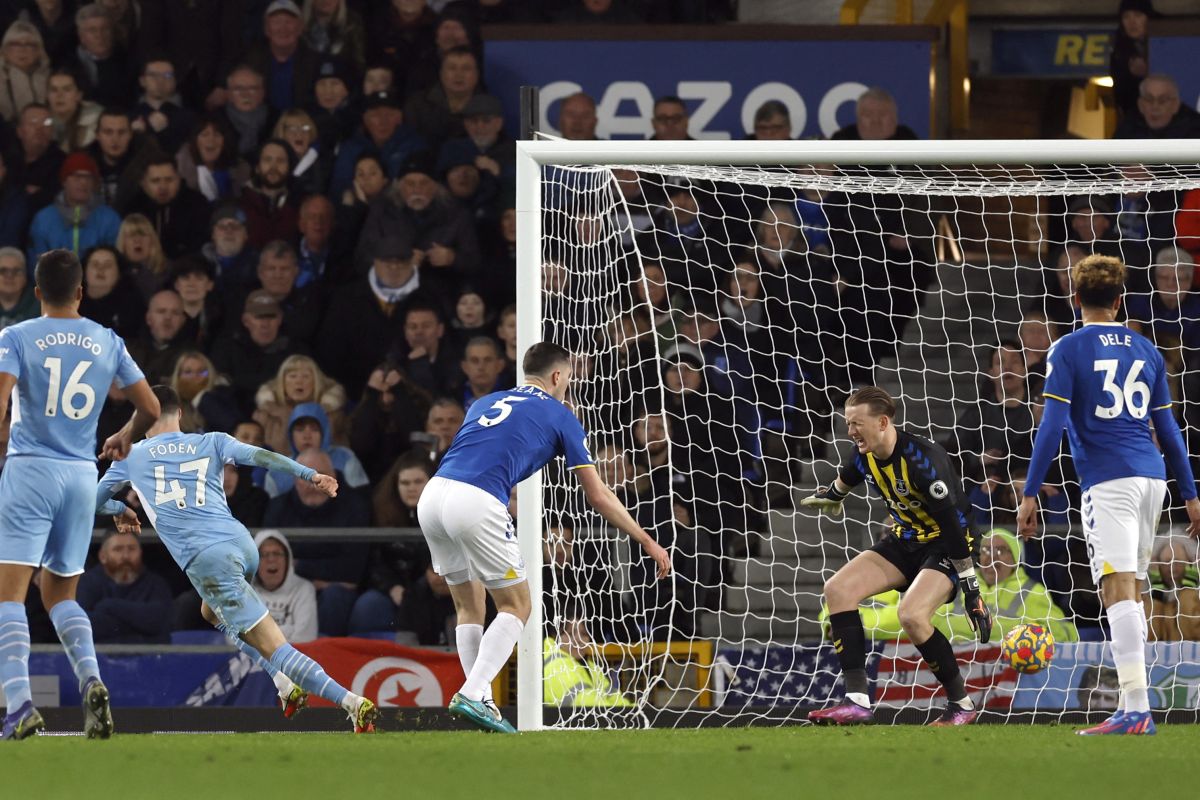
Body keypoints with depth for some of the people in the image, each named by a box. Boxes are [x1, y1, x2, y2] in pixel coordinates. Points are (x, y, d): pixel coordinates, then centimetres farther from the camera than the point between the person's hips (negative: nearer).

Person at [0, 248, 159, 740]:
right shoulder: (108, 343, 9)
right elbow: (150, 408, 13)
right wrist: (125, 437, 33)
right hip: (82, 474, 4)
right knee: (60, 595, 17)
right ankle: (91, 679, -7)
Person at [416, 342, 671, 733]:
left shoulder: (487, 403, 28)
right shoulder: (559, 416, 13)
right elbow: (598, 496, 14)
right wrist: (648, 542, 21)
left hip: (432, 494, 6)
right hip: (477, 505, -6)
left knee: (469, 605, 20)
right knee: (516, 606, 7)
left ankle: (479, 700, 13)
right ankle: (472, 694, -9)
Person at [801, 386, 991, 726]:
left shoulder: (922, 460, -30)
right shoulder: (863, 456, -7)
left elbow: (955, 526, -27)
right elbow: (845, 480, 21)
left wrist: (971, 590, -26)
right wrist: (830, 497, 41)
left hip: (945, 545, -8)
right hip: (905, 540, 8)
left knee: (912, 615, -29)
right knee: (838, 589, -8)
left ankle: (961, 704, -8)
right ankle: (857, 701, -12)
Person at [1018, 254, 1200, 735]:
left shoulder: (1068, 351, 0)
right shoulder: (1145, 350, 15)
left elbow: (1052, 426, -8)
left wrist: (1030, 494, -6)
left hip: (1107, 482, -6)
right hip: (1152, 478, 6)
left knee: (1119, 588, -14)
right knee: (1132, 589, 15)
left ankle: (1136, 709, -24)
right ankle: (1132, 705, 16)